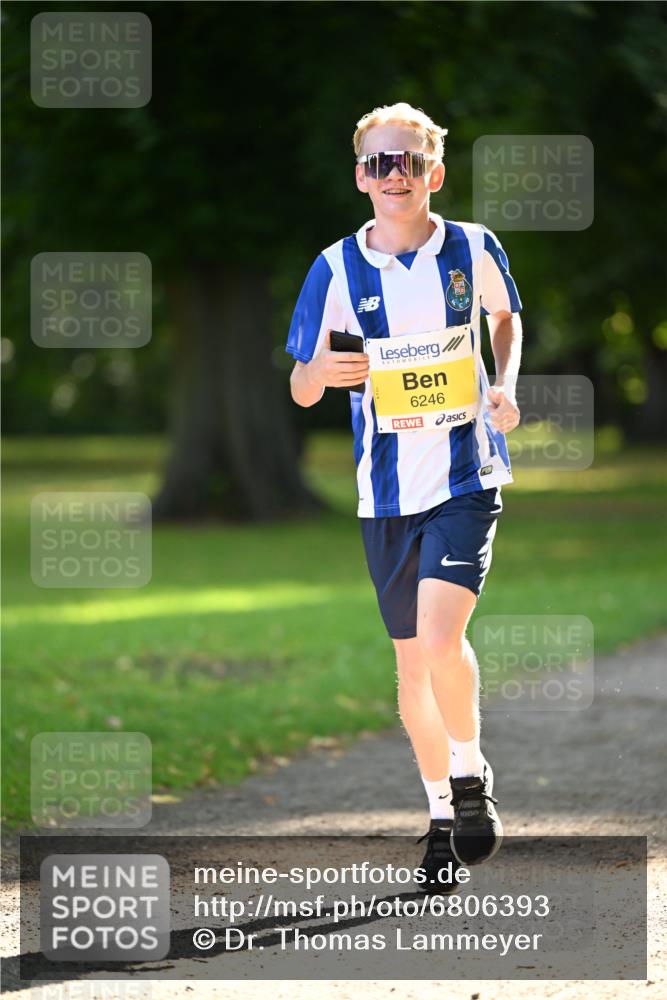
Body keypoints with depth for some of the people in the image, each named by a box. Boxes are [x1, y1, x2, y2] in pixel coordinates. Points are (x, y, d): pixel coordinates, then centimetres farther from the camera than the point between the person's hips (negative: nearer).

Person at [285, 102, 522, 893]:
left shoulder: (473, 250, -3)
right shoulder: (337, 269, -3)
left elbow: (505, 315, 19)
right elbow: (300, 389, 0)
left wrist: (505, 385, 0)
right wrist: (320, 371, -23)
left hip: (467, 476, -2)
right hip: (386, 487, 2)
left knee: (440, 638, -20)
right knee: (412, 657, 9)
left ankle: (471, 775, 4)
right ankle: (442, 816, 24)